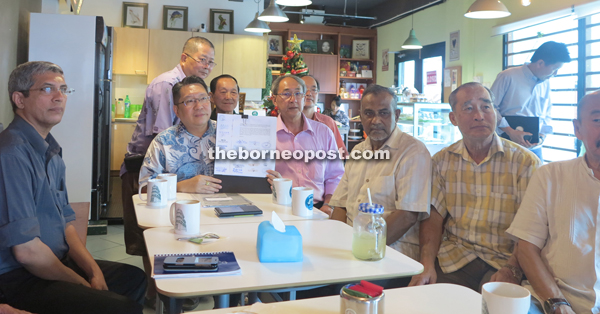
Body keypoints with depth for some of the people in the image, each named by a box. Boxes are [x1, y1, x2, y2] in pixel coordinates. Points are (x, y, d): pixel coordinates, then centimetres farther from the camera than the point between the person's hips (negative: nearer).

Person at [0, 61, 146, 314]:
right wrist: (83, 284, -11)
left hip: (56, 263, 10)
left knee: (136, 278, 19)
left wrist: (94, 272, -1)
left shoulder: (50, 151, 10)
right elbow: (26, 249, -25)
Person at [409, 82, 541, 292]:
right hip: (452, 260, 2)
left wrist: (511, 270, -22)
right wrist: (427, 265, -12)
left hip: (503, 261, -2)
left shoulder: (526, 163, -1)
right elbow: (433, 219, 3)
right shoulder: (442, 162, 7)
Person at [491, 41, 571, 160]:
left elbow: (547, 115, 19)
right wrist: (510, 131, -17)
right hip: (508, 144, -5)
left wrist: (541, 136, 0)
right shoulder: (508, 77, -6)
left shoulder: (546, 84, 14)